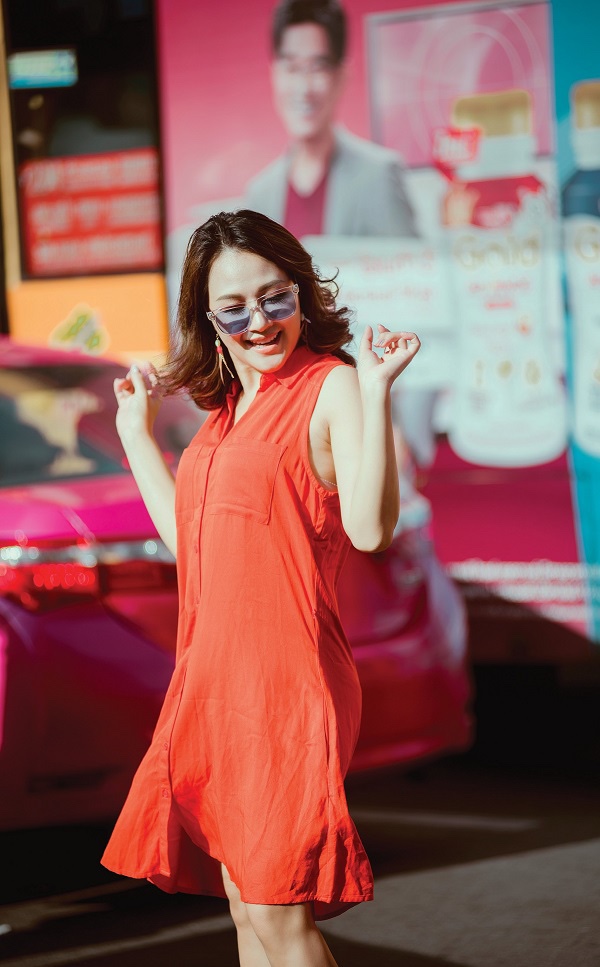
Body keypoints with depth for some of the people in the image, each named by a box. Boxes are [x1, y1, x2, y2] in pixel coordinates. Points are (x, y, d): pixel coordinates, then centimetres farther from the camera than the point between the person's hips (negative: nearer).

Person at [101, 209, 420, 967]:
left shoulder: (332, 385, -8)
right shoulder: (228, 407, 17)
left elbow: (369, 528, -21)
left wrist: (375, 392, -26)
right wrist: (136, 430, 27)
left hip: (284, 679, -8)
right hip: (212, 677, 8)